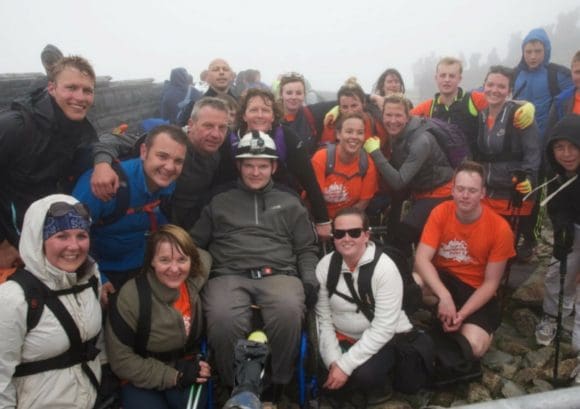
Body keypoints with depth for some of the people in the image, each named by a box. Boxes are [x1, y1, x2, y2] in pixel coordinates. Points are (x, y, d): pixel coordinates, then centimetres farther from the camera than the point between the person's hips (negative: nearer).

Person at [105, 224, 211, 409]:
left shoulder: (197, 281, -12)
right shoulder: (131, 296, -20)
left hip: (188, 374, 2)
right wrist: (175, 376, -19)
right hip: (142, 382, -2)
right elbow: (121, 360, -13)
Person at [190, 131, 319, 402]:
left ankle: (276, 386, -11)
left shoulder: (290, 203, 22)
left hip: (278, 274, 1)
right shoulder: (219, 202, 21)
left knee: (289, 312, -35)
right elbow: (196, 244, 18)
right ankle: (236, 388, -9)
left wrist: (309, 279, 3)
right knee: (223, 319, -35)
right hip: (229, 275, 0)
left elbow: (306, 249, 21)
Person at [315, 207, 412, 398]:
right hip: (341, 338, 4)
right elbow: (323, 318, -5)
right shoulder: (325, 265, -7)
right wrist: (333, 360, -17)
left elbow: (383, 328, -22)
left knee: (365, 374, -31)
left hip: (382, 340, -4)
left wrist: (345, 365, -25)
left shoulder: (384, 268, -20)